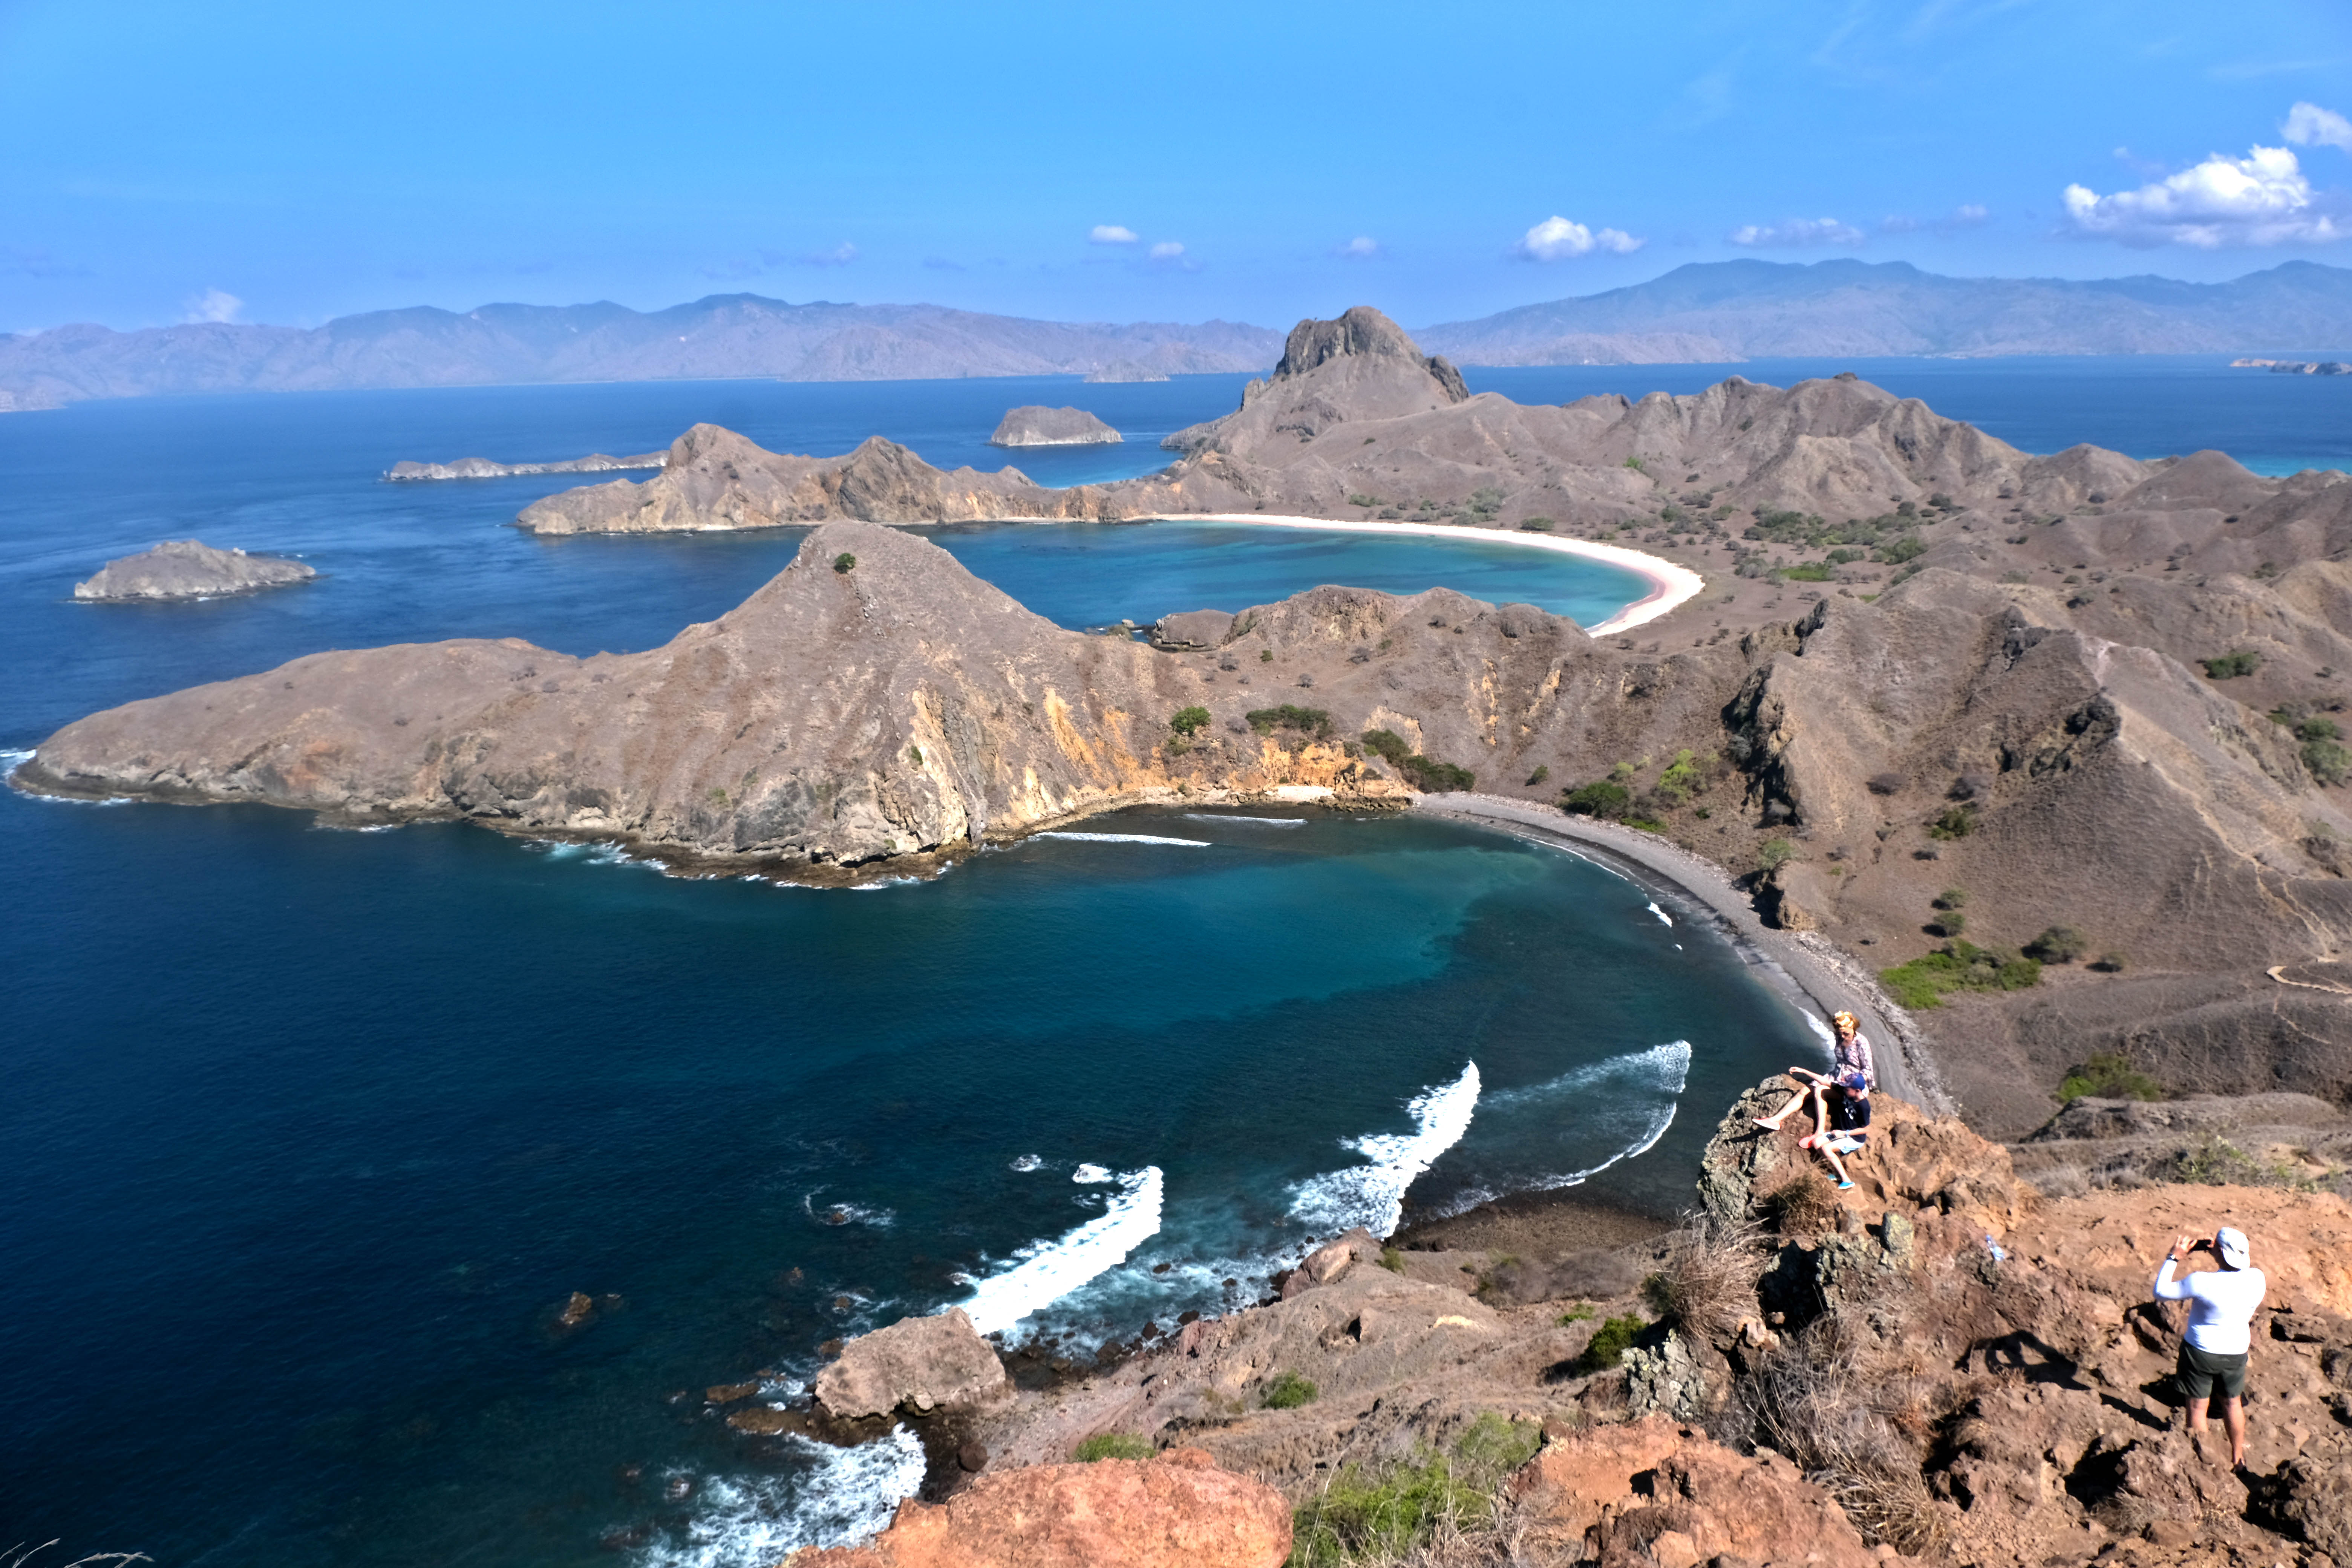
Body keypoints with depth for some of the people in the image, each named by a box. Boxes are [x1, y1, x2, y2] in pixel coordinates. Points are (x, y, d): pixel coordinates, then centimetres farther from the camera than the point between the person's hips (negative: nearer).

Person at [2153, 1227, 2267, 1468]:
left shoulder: (2202, 1282, -31)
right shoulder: (2257, 1278, -17)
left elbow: (2161, 1292, -17)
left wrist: (2173, 1258, -9)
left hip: (2201, 1350, -4)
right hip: (2236, 1351, 4)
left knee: (2198, 1405, 14)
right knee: (2233, 1403, 25)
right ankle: (2237, 1458, 41)